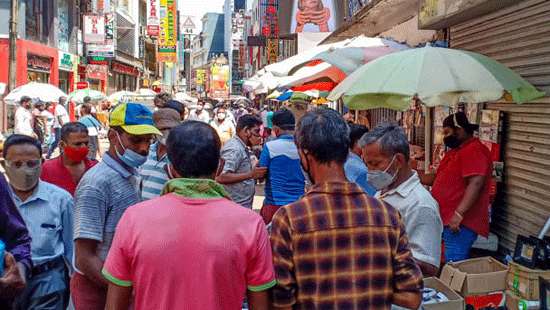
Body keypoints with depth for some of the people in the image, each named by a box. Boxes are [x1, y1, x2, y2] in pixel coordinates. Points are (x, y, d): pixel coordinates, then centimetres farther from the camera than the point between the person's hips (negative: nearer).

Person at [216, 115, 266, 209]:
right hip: (236, 207, -10)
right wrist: (251, 174, -27)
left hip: (243, 205, 10)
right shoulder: (234, 149, -18)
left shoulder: (242, 147, 12)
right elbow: (222, 177, -27)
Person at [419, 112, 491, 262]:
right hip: (446, 221, 10)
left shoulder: (475, 150, -13)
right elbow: (439, 178, 26)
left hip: (460, 224, -10)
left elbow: (475, 184, -24)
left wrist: (458, 214, -29)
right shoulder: (455, 151, 21)